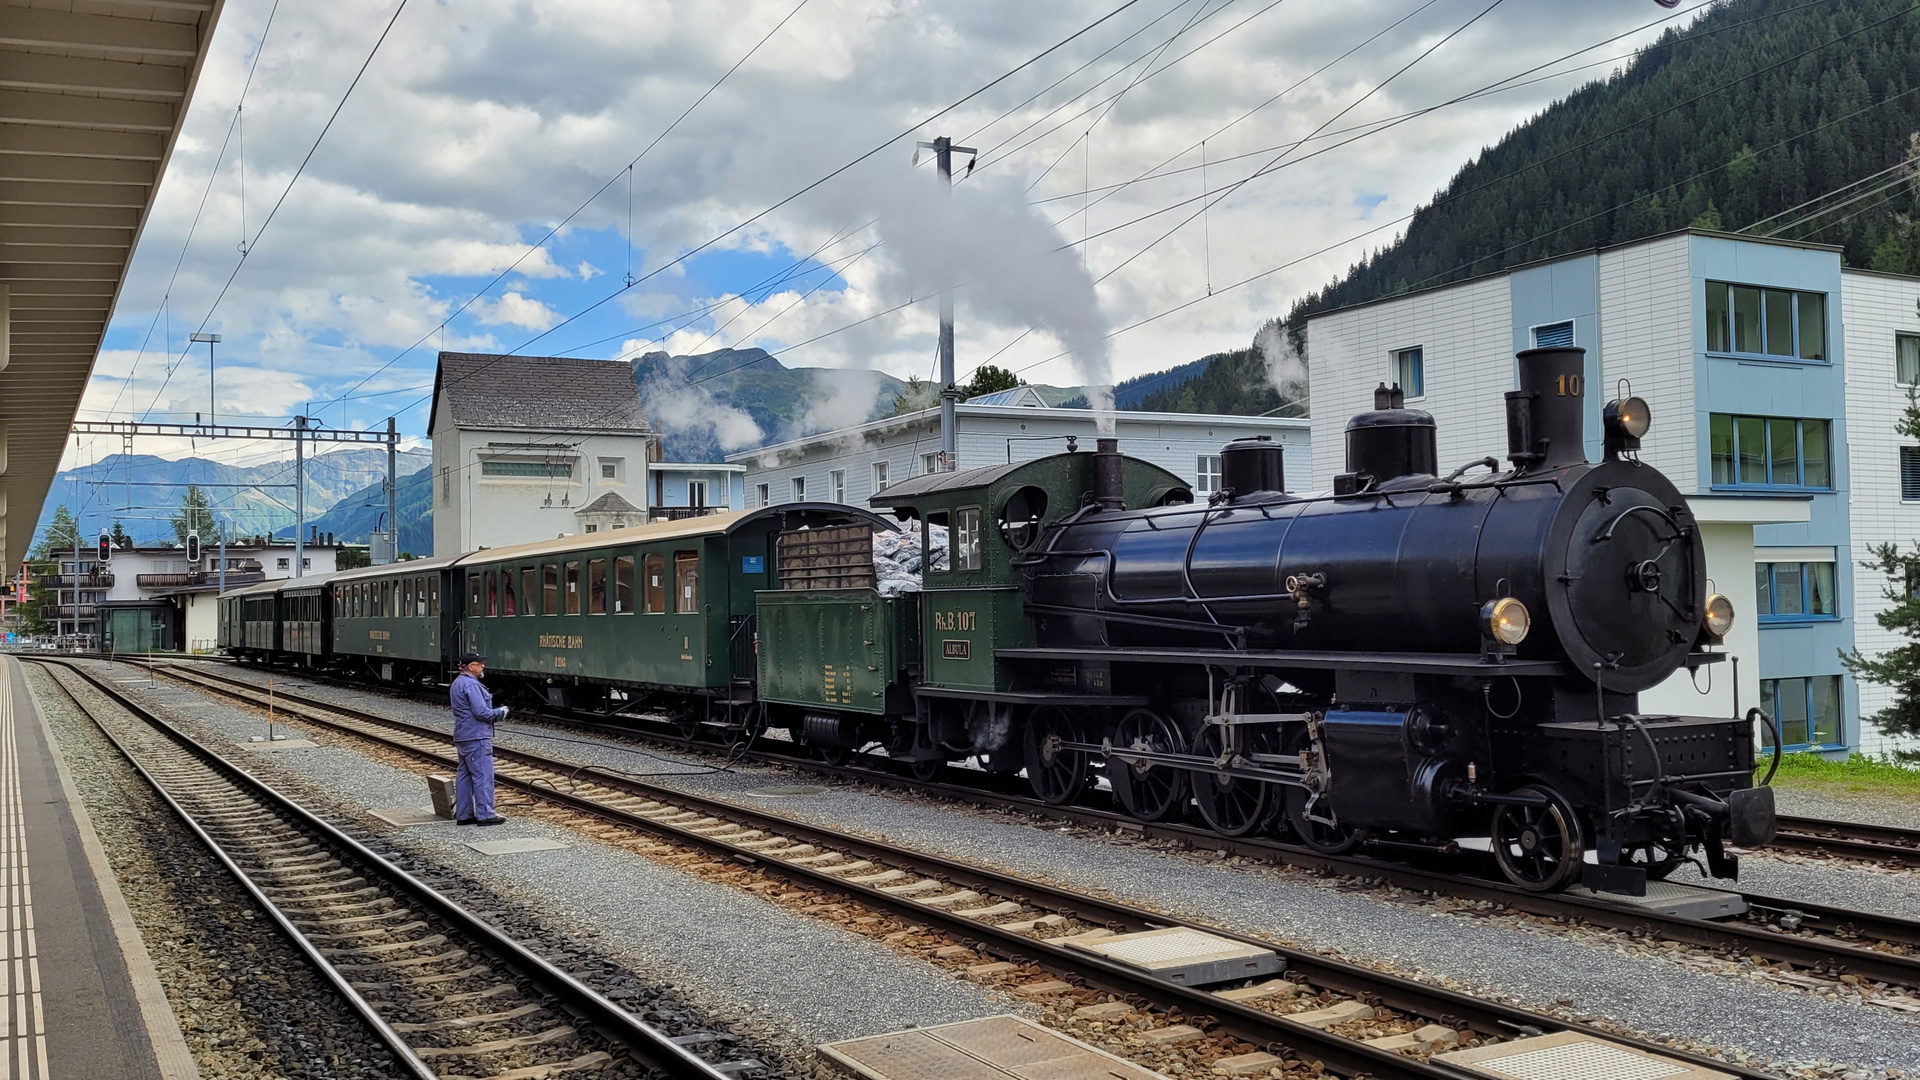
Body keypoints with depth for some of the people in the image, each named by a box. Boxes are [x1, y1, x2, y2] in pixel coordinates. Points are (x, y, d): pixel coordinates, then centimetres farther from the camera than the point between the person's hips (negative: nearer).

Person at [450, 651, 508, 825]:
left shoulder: (458, 682, 16)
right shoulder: (471, 685, -17)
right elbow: (481, 712, -22)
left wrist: (495, 714, 11)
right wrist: (500, 713, -6)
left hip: (463, 737, 11)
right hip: (476, 737, -11)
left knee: (464, 775, 12)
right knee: (483, 775, -7)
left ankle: (463, 814, 16)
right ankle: (485, 815, -6)